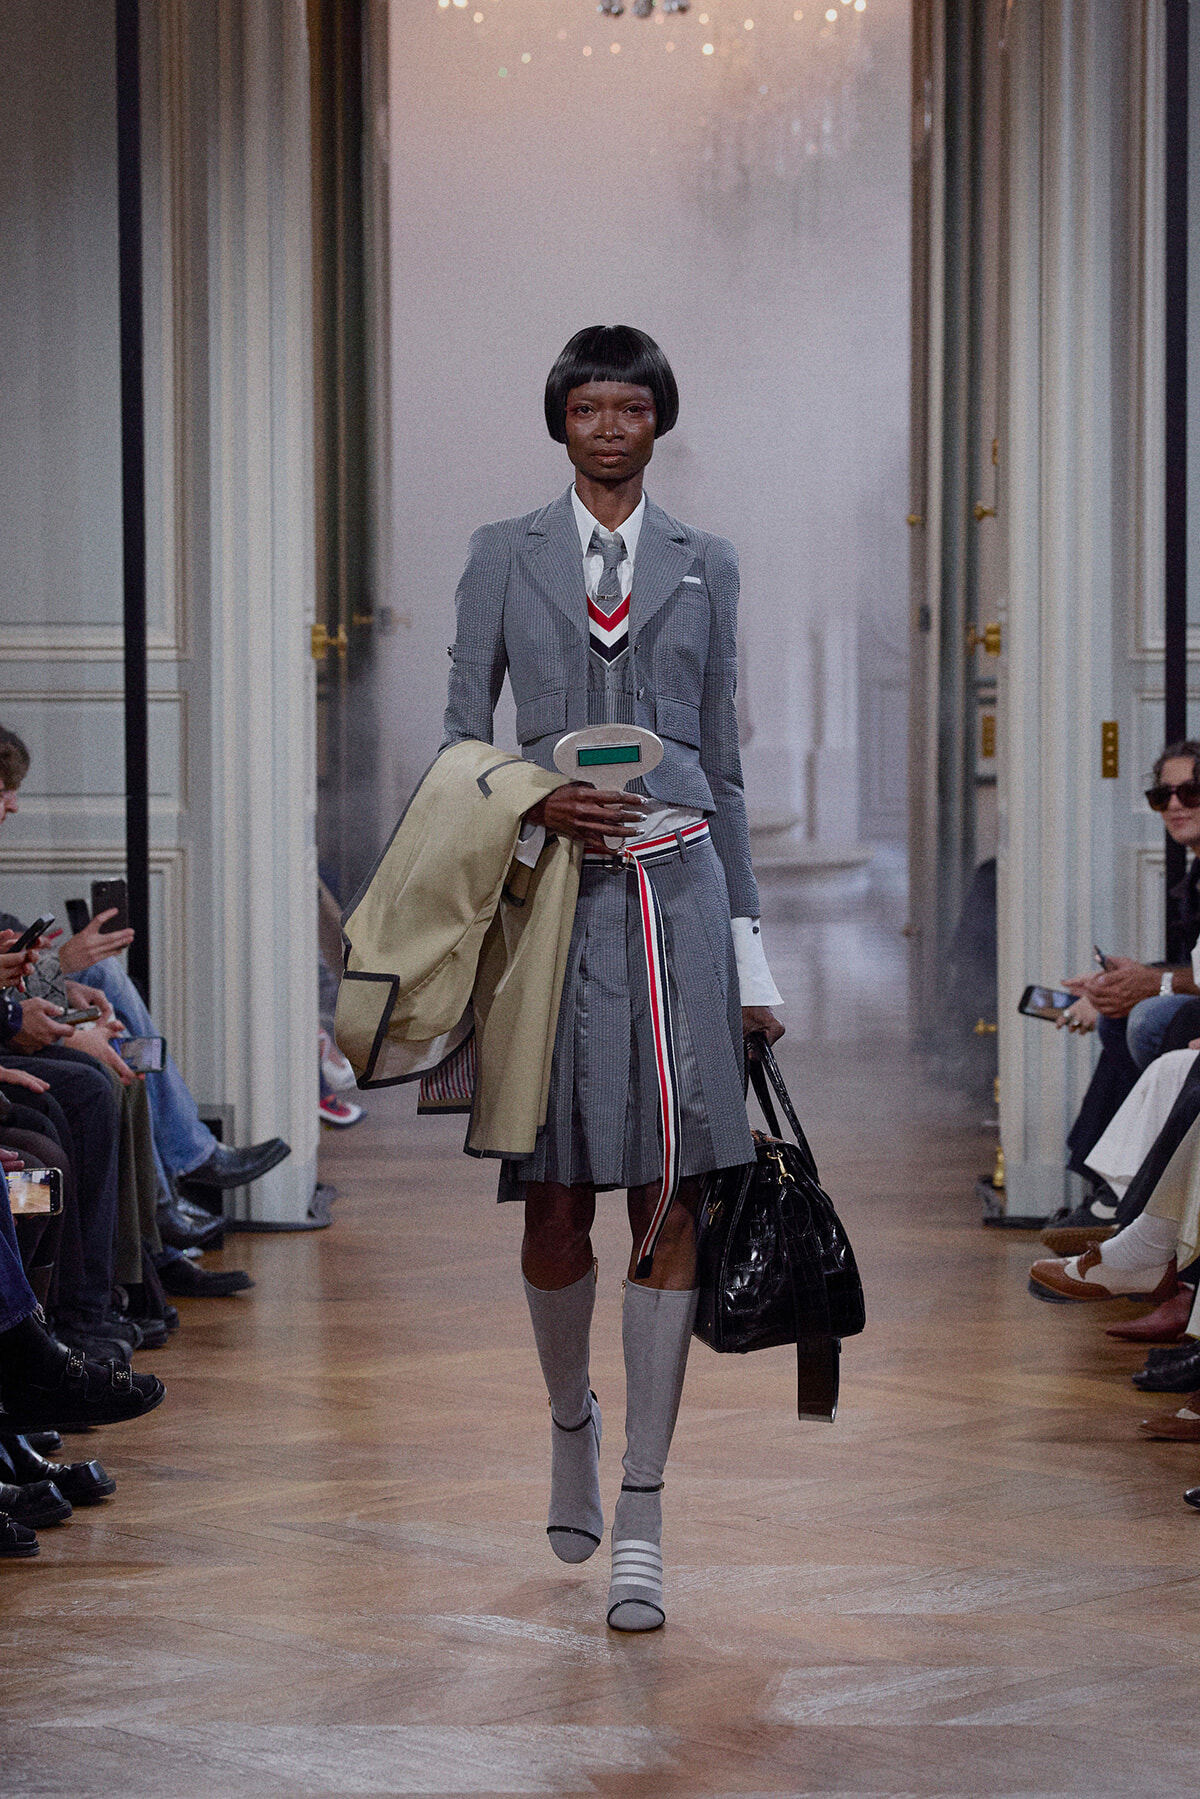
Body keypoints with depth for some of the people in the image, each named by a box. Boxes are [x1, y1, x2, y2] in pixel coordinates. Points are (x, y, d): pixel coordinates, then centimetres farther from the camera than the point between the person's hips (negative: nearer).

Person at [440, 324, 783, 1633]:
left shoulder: (704, 566, 13)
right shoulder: (503, 557, 9)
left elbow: (722, 762, 14)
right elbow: (460, 740, 7)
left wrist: (747, 944, 11)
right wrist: (533, 803, -14)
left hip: (675, 888, 1)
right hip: (553, 889, -1)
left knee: (669, 1203, -6)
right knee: (556, 1203, 1)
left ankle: (639, 1521, -4)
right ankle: (570, 1420, 31)